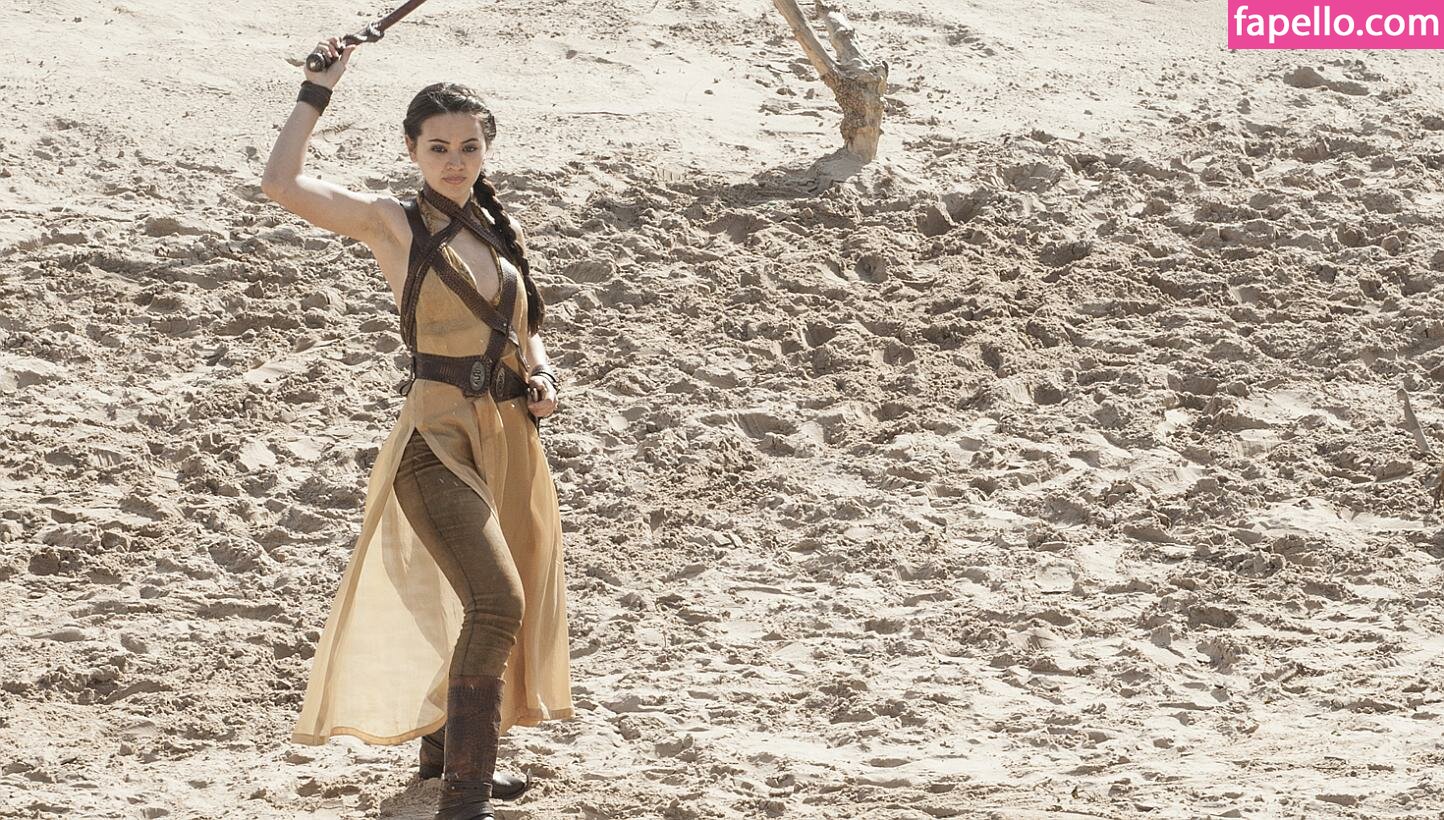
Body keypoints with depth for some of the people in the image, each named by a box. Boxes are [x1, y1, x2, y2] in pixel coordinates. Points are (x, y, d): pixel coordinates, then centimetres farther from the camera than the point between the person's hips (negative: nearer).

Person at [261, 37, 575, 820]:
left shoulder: (501, 227, 11)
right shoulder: (393, 223, -6)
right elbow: (280, 183, -20)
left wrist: (541, 376, 0)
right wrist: (317, 89, -12)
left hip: (510, 434, 7)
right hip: (438, 434, -7)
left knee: (504, 607, 20)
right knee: (496, 603, -22)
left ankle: (450, 748, 43)